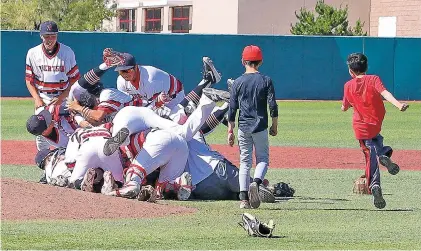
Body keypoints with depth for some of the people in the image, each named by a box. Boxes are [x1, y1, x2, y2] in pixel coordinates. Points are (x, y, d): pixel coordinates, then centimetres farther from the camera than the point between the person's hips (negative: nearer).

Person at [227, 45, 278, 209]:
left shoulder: (238, 83, 1)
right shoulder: (266, 81, -2)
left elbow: (232, 109, 1)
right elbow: (273, 105, -5)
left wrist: (230, 131, 7)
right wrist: (274, 126, 6)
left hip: (243, 127, 1)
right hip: (260, 126, -1)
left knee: (244, 161, 7)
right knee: (262, 158, 9)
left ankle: (244, 198, -1)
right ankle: (256, 182, -21)